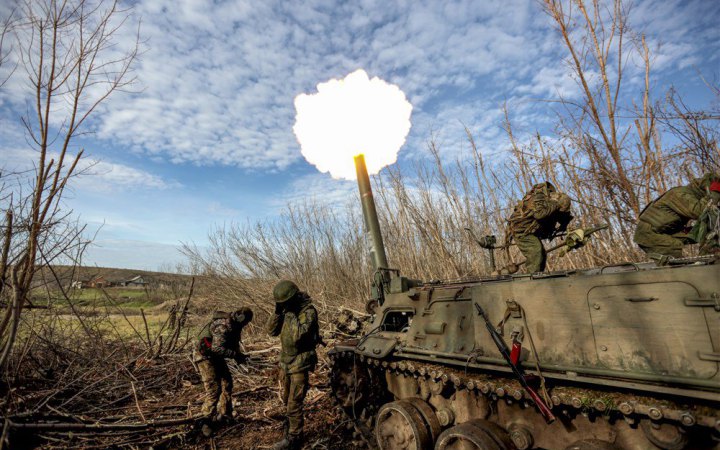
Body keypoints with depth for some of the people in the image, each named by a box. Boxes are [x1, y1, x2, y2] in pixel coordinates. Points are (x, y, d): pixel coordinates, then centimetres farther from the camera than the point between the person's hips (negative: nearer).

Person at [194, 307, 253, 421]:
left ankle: (225, 414, 23)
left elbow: (233, 343, 12)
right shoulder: (223, 326, -29)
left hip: (216, 357, 10)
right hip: (206, 356, -10)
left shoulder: (234, 325, 2)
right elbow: (217, 348, -36)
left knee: (227, 383, 12)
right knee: (214, 389, -10)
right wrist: (236, 355, -33)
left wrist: (238, 355, -5)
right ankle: (207, 418, 5)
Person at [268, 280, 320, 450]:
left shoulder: (308, 311, -22)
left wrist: (291, 314, -28)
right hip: (286, 361, 8)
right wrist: (278, 312, -13)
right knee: (287, 400, 23)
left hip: (300, 363, -8)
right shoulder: (287, 309, 0)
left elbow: (298, 335, -33)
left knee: (294, 403, -1)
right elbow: (272, 331, 1)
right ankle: (290, 428, 44)